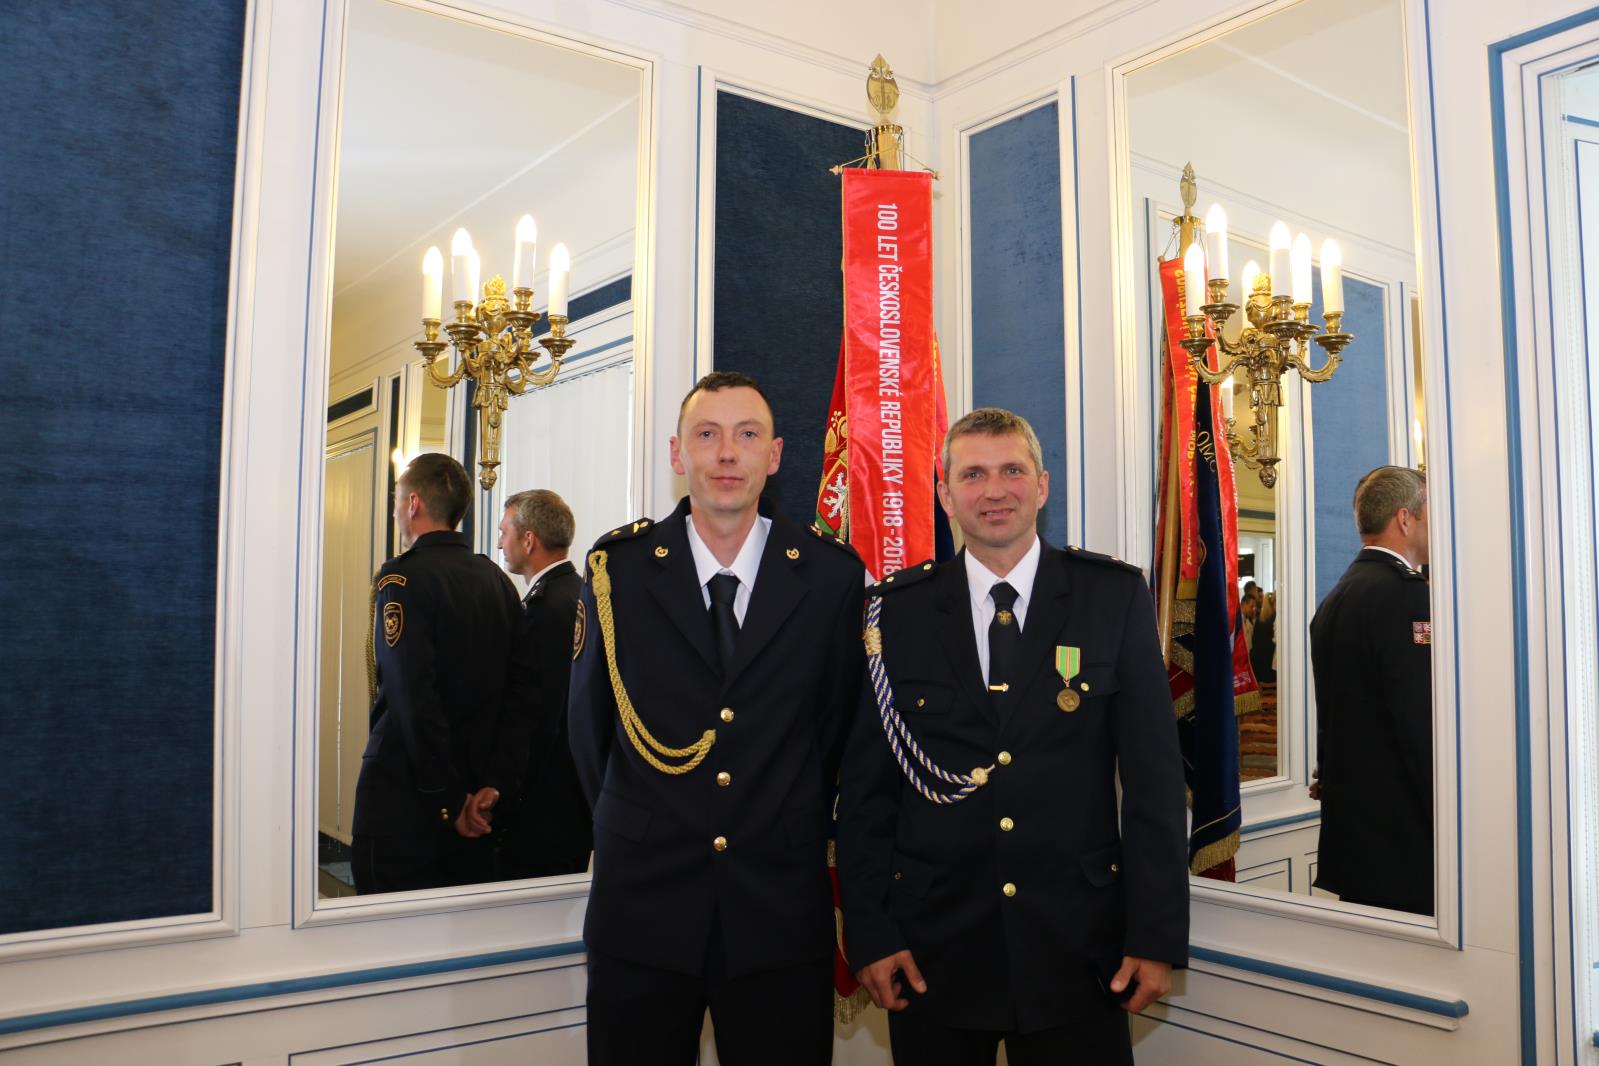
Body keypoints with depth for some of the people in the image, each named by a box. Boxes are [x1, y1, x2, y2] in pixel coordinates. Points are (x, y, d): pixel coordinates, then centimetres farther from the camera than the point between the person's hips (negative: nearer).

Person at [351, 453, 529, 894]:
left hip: (401, 805, -6)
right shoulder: (498, 580, 6)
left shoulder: (402, 577, -13)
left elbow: (415, 699, -20)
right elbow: (518, 688, 4)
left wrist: (445, 800, -15)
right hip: (476, 800, 6)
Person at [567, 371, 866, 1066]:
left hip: (782, 910, 0)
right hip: (641, 904, 1)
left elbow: (842, 723, 6)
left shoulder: (832, 575, -3)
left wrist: (796, 839, 8)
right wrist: (633, 835, 10)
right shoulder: (617, 566, -2)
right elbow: (588, 724, 8)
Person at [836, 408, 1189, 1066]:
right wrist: (869, 932, -3)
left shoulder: (1116, 597, -1)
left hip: (1077, 947, 0)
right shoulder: (897, 611, 0)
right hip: (932, 954, 1)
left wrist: (1158, 936, -4)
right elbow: (865, 788, 1)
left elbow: (1154, 776, -2)